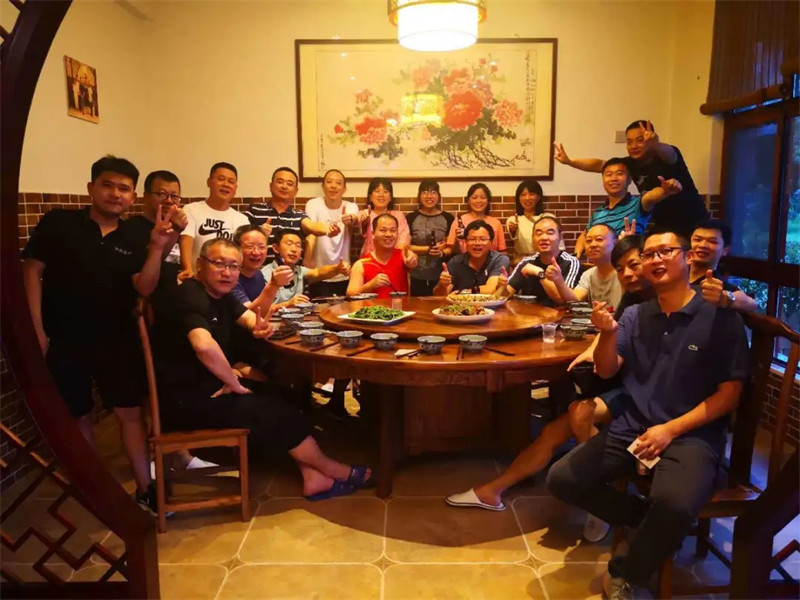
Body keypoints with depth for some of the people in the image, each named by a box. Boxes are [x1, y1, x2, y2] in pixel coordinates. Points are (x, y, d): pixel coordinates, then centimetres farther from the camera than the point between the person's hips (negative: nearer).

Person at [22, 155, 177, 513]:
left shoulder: (131, 239, 4)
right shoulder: (58, 223, -3)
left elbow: (144, 288, -8)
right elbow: (31, 271, -4)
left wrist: (157, 248, -24)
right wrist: (37, 331, -9)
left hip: (117, 340, 2)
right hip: (64, 340, -1)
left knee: (130, 413, 3)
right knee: (78, 417, 11)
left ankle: (145, 489, 13)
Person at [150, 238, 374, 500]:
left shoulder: (220, 294, 9)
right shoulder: (191, 297, -21)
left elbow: (249, 318, 20)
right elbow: (203, 345, -39)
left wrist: (260, 326, -6)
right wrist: (234, 383, -25)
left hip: (208, 385, 10)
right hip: (185, 399, -10)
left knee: (282, 397, 1)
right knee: (274, 412, -13)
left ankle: (312, 477, 2)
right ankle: (332, 470, 7)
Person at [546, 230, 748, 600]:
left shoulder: (721, 318, -4)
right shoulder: (635, 315, 10)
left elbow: (729, 394, -5)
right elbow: (606, 371, 4)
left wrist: (670, 430, -14)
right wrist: (608, 332, -17)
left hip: (692, 435, -4)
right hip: (632, 428, 5)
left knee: (674, 505, -35)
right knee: (561, 479, -10)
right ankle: (652, 527, 6)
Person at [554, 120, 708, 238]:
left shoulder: (667, 157, -19)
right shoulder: (631, 163, -5)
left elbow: (668, 153, -42)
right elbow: (599, 165, -6)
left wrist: (655, 145, -65)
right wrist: (569, 161, -17)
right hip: (664, 226, 4)